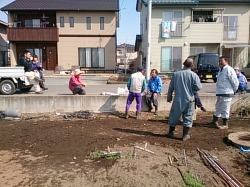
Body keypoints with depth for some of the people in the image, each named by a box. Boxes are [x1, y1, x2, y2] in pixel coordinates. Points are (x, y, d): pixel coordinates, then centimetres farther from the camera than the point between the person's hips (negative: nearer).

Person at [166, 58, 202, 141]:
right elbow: (198, 87, -11)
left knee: (174, 116, 13)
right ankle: (185, 135, 12)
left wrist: (169, 97, 15)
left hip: (178, 99, 2)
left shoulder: (176, 73, 0)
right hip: (189, 100, -2)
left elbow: (171, 87, 5)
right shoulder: (193, 75, -8)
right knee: (187, 117, 9)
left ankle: (171, 132, 23)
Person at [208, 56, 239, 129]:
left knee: (225, 109, -2)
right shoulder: (221, 70, 14)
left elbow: (235, 81, -16)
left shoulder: (229, 69, -15)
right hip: (219, 93, 9)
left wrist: (234, 90, -4)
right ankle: (215, 121, 34)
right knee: (218, 107, 20)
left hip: (226, 93, -9)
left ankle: (225, 124, 10)